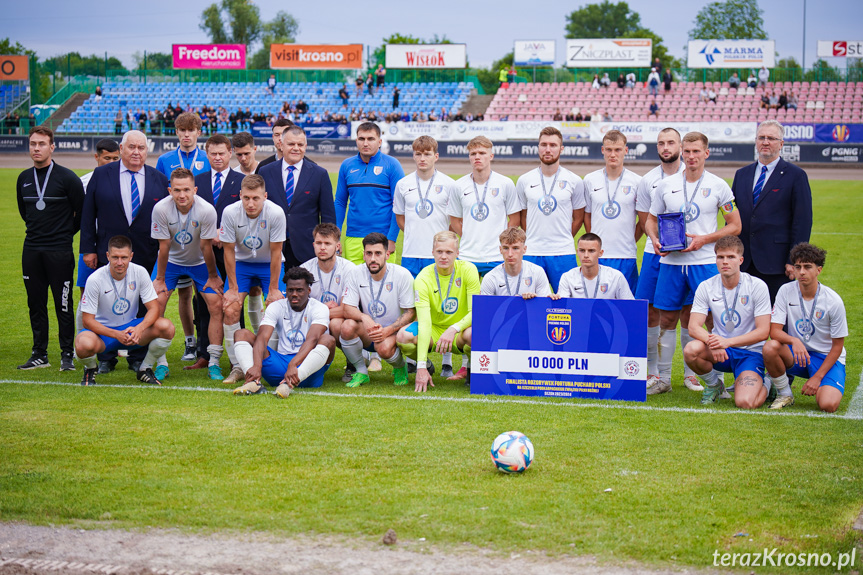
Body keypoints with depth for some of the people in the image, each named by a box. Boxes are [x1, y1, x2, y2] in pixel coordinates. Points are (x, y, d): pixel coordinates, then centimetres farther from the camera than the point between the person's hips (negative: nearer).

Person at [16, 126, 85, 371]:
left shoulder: (67, 177, -7)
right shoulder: (24, 179, 9)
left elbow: (82, 211, 0)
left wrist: (66, 233, 8)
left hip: (60, 252, -5)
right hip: (31, 250, 5)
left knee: (63, 305, -2)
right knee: (35, 303, 8)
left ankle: (67, 355, 6)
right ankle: (39, 355, 16)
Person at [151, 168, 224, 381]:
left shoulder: (206, 211, -28)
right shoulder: (161, 209, -26)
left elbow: (206, 247, -17)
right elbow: (164, 246, -17)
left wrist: (213, 276, -6)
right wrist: (160, 279, -9)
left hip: (200, 261, 0)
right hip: (171, 260, 0)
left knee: (216, 305, -11)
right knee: (156, 303, -14)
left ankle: (214, 363, -1)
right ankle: (161, 362, -3)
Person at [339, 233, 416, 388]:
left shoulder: (402, 275, -13)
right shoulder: (356, 273, -7)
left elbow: (410, 313, -10)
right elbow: (347, 308, -8)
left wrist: (387, 331, -26)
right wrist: (364, 317, -32)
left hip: (394, 330, -3)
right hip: (367, 332, 3)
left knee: (384, 347, -36)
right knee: (348, 326, -30)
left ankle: (400, 368, 3)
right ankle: (361, 372, -5)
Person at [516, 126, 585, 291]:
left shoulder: (574, 181, 4)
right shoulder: (524, 180, 6)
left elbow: (578, 218, 12)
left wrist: (563, 240, 7)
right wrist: (532, 240, 9)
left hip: (563, 253, -1)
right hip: (531, 253, 1)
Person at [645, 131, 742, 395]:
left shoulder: (718, 186, 1)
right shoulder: (667, 185, 8)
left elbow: (735, 226, 2)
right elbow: (651, 219, 16)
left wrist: (704, 239, -11)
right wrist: (655, 239, -5)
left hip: (705, 261, -3)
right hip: (671, 261, 3)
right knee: (667, 320, 6)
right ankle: (663, 378, 16)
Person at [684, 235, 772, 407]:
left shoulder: (757, 286, -10)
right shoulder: (706, 287, -3)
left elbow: (763, 332, -13)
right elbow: (693, 327, -10)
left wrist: (727, 342, -26)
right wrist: (712, 342, -32)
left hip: (750, 352, -2)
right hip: (719, 351, 3)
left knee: (745, 403, -27)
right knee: (691, 350, -31)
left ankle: (766, 384, 12)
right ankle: (713, 384, 2)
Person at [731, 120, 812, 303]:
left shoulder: (796, 176, 0)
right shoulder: (741, 175, 15)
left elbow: (803, 221, -4)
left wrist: (794, 260, -10)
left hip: (776, 261, -4)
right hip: (743, 263, 4)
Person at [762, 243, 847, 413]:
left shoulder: (833, 301, -13)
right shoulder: (786, 291, -8)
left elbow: (837, 346, -6)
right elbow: (774, 331, -12)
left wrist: (817, 377, -14)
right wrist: (794, 341, -34)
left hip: (826, 358, -2)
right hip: (795, 354, 2)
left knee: (828, 405, -28)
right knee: (770, 347, -32)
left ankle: (820, 386, 11)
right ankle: (784, 394, -6)